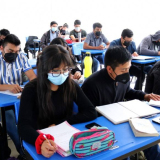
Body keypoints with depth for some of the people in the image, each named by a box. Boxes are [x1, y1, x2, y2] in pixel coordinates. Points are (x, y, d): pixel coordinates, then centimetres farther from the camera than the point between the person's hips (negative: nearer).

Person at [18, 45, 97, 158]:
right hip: (40, 140, -2)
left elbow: (91, 113, -6)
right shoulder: (31, 90, -13)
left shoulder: (71, 86, -3)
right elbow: (24, 126, -22)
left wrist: (58, 124, -15)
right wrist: (40, 142, -43)